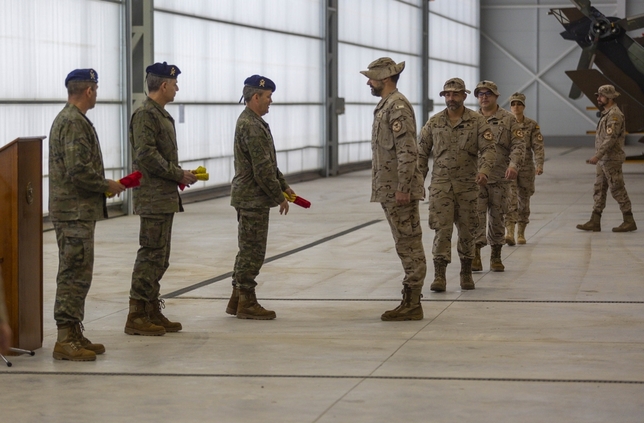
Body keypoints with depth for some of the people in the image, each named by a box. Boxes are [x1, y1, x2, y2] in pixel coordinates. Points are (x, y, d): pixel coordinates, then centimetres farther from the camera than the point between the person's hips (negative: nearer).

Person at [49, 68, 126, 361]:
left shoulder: (68, 119, 17)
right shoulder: (74, 123, -16)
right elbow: (78, 171, -23)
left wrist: (103, 185, 15)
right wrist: (107, 185, -10)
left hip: (75, 212, 11)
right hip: (75, 212, -11)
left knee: (77, 275, 14)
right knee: (75, 274, -8)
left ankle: (74, 335, 19)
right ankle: (66, 339, -7)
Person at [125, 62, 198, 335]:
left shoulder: (161, 115, 18)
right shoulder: (145, 115, -14)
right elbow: (147, 154, -22)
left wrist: (178, 176, 9)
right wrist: (179, 174, -16)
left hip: (165, 197, 10)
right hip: (153, 198, -10)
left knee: (159, 257, 12)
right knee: (151, 254, -8)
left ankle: (152, 312, 18)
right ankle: (136, 316, -5)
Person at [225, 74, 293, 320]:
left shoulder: (252, 122, 15)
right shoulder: (251, 126, -19)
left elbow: (268, 162, 22)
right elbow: (262, 169, -21)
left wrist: (283, 185, 16)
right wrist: (279, 196, -14)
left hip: (248, 197, 11)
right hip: (253, 198, -11)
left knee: (248, 250, 15)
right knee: (252, 252, -4)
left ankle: (237, 300, 21)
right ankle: (246, 304, 2)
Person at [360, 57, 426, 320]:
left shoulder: (397, 106, -15)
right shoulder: (385, 106, 17)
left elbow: (408, 151, -22)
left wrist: (403, 188, -24)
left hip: (399, 190, -10)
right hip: (390, 190, 10)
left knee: (409, 246, -6)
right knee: (407, 246, 12)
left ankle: (412, 305, -3)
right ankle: (410, 302, 16)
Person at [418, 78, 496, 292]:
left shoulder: (478, 122, -1)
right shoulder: (434, 122, 4)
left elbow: (488, 149, -7)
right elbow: (421, 152, 9)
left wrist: (484, 170, -25)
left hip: (468, 184, 0)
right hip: (441, 184, 0)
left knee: (467, 230, 9)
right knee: (442, 229, -8)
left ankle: (466, 273, 23)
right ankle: (439, 275, -7)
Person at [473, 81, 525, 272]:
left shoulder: (509, 119, 3)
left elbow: (518, 145, -3)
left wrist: (514, 164, -20)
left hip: (499, 177, 0)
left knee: (497, 217, 7)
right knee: (476, 214, -10)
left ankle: (496, 256, 17)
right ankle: (475, 254, -13)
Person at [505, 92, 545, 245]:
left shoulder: (532, 125, 1)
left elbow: (538, 146, -6)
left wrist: (539, 165, -18)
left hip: (526, 167, 1)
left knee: (524, 200, 8)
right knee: (510, 198, -14)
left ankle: (521, 233, 20)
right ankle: (509, 232, -22)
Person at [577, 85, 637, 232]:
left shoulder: (614, 115, -16)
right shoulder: (606, 113, 15)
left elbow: (610, 138, -24)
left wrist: (597, 156, -27)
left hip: (611, 159, -10)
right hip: (603, 160, 10)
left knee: (617, 190, -5)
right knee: (599, 190, 7)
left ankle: (629, 222, 2)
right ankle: (595, 222, 8)